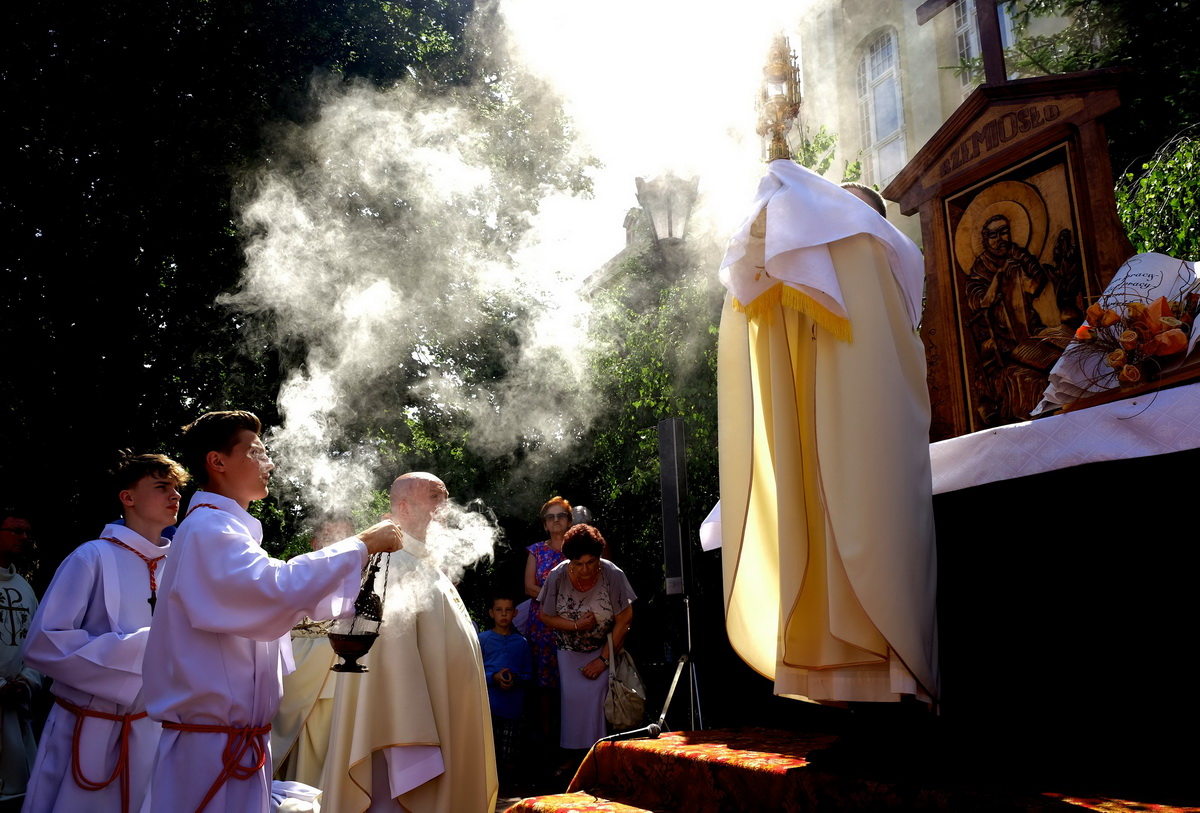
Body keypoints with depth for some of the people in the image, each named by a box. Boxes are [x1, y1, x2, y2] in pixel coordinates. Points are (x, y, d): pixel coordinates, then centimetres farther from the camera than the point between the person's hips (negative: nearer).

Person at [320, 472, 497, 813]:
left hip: (445, 730, 10)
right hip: (420, 740, -10)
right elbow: (393, 664, -24)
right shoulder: (390, 563, -15)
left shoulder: (423, 564, 16)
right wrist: (414, 756, -28)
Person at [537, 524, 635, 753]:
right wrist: (576, 625, -21)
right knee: (572, 696, -7)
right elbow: (545, 616, -5)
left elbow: (624, 620, -16)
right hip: (570, 650, 2)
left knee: (596, 693, -17)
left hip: (605, 648, -2)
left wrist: (603, 659, -15)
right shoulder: (557, 577, -17)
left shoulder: (613, 575, -23)